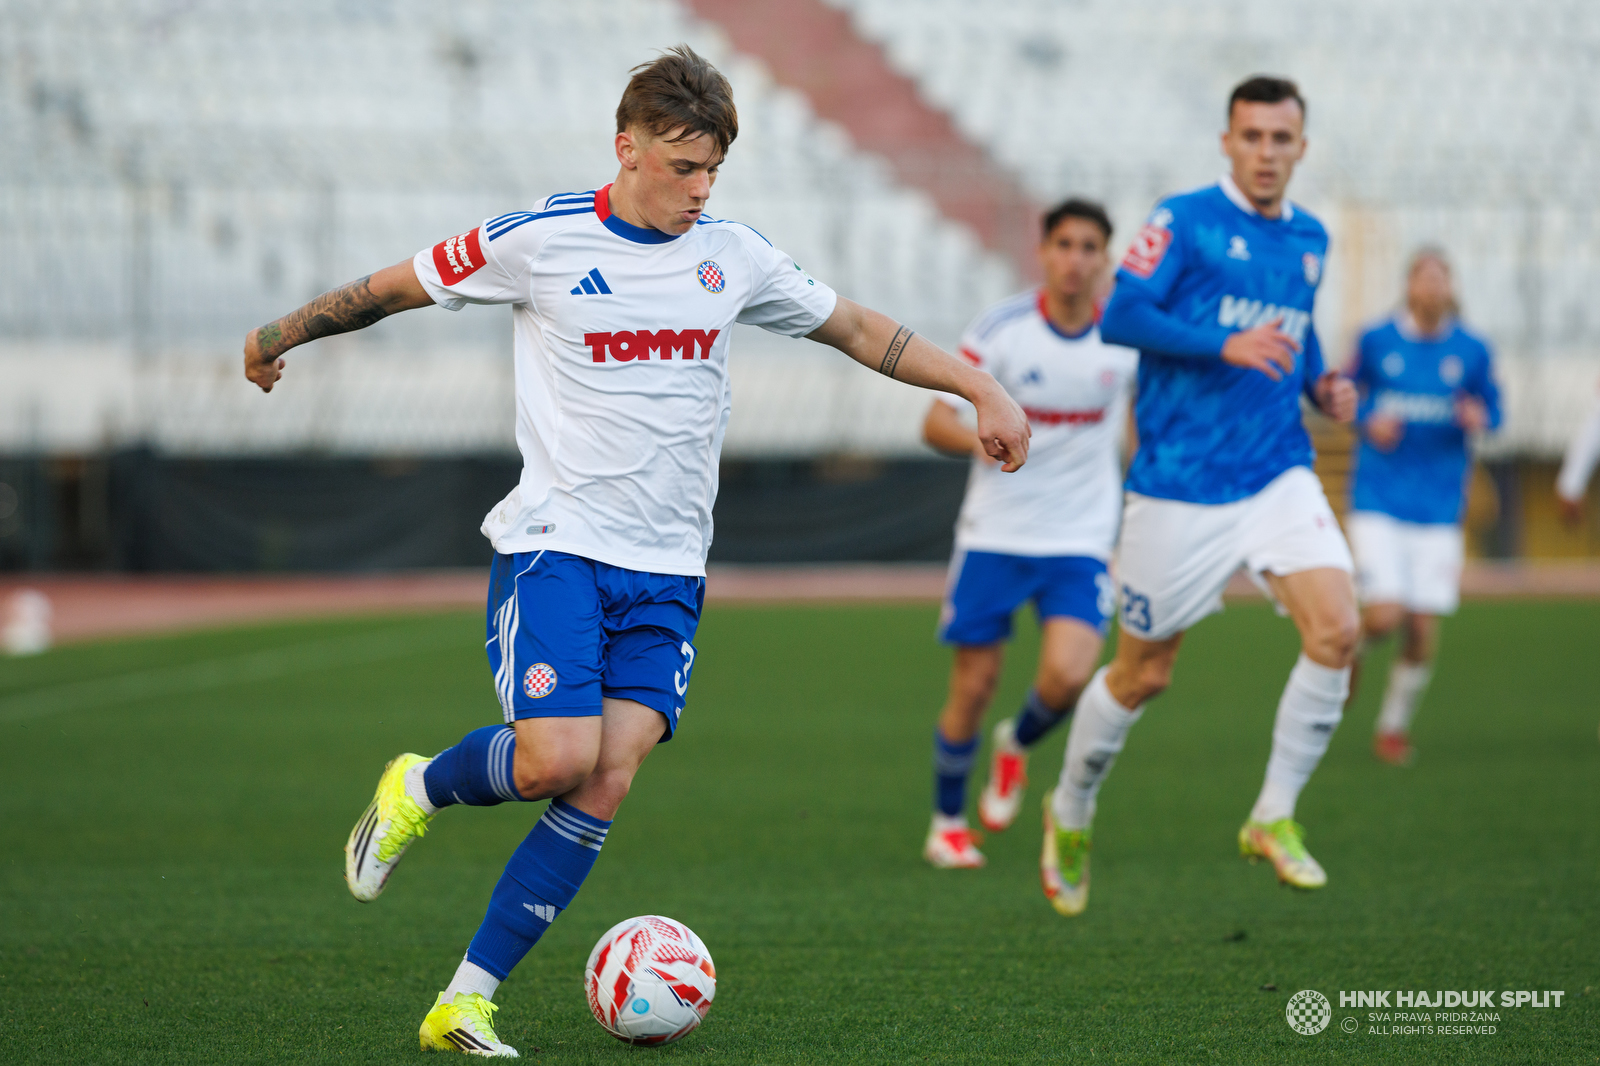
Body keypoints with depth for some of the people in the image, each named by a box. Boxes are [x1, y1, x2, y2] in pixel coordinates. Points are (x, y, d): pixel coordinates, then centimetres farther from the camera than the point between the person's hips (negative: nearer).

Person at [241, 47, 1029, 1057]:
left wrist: (981, 387, 10)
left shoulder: (734, 256, 7)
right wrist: (281, 335, 14)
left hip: (668, 568, 4)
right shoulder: (540, 241, -5)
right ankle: (418, 789, 13)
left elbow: (859, 329, 17)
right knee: (557, 757, -22)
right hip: (554, 545, -4)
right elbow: (396, 287, 7)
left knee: (609, 777, -11)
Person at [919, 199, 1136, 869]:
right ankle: (947, 823, 23)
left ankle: (1017, 745, 16)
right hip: (995, 531, -1)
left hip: (1081, 538, 1)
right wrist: (984, 440, -29)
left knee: (1067, 676, -19)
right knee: (974, 685, 1)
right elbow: (936, 423, -8)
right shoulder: (1000, 330, -9)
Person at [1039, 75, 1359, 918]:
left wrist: (1320, 384, 8)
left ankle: (1274, 817, -3)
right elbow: (1120, 316, -17)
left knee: (1337, 632, -18)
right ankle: (1070, 816, 31)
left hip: (1279, 478, 4)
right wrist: (1226, 346, -27)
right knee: (1142, 675, 6)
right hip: (1180, 489, -4)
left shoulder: (1310, 240, 12)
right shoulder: (1185, 222, -7)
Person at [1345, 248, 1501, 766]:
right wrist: (1368, 422, -9)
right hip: (1378, 503, -2)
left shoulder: (1471, 351, 1)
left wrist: (1478, 418, -12)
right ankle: (1350, 646, 20)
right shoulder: (1376, 341, -2)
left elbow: (1491, 409, 11)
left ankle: (1394, 725, 21)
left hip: (1438, 508, 2)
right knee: (1384, 617, -16)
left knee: (1422, 633, -1)